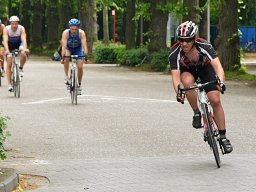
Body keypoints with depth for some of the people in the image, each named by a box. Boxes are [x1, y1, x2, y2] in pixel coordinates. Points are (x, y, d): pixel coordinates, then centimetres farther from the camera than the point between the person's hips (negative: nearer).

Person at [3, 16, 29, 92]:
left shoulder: (21, 28, -24)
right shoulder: (6, 29, -25)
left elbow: (24, 39, -36)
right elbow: (5, 40, -36)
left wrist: (25, 49, -53)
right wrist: (7, 50, -52)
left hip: (19, 45, 0)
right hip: (10, 46, 0)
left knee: (24, 54, -33)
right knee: (9, 65, -8)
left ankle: (21, 68, -5)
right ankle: (9, 84, -2)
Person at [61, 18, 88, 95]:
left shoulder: (81, 33, -32)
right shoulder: (66, 33, -32)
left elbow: (84, 45, -39)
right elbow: (64, 46, -39)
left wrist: (85, 56, -51)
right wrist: (63, 57, -50)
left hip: (78, 49, 0)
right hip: (68, 48, 0)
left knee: (80, 67, -11)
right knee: (66, 58, -33)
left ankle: (79, 85, 10)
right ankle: (66, 77, -19)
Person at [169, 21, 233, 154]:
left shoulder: (204, 46, -35)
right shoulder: (175, 53, -33)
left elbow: (217, 65, -43)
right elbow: (175, 76, -37)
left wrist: (221, 82, -62)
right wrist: (178, 92, -56)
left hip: (205, 68, 0)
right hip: (187, 70, 0)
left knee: (215, 101, -12)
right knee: (187, 81, -36)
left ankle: (223, 137, 1)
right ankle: (196, 113, -14)